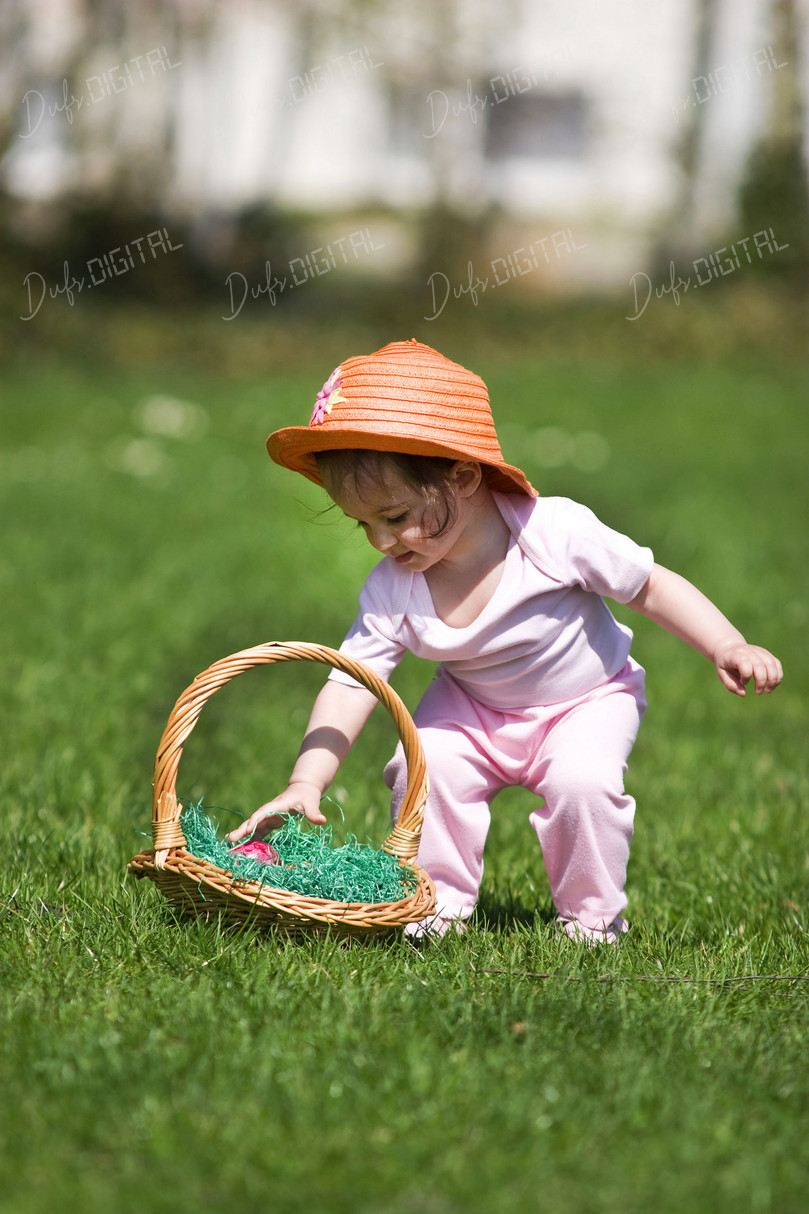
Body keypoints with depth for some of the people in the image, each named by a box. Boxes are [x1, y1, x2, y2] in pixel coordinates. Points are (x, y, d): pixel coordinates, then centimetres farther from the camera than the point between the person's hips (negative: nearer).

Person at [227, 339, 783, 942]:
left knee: (581, 781, -28)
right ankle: (441, 900, 2)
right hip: (474, 708, 3)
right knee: (423, 766, -20)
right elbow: (351, 684, -21)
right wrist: (306, 782, -32)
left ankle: (592, 914, -4)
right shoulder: (391, 592, -21)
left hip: (586, 698, -3)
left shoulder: (554, 533, -30)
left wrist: (729, 647, -25)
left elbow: (652, 585, -18)